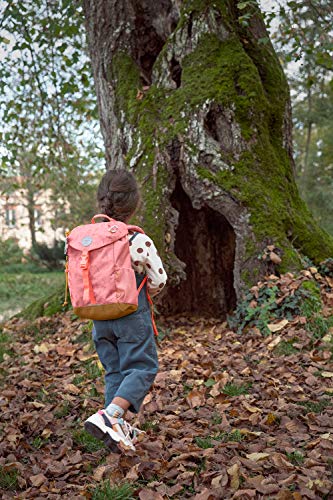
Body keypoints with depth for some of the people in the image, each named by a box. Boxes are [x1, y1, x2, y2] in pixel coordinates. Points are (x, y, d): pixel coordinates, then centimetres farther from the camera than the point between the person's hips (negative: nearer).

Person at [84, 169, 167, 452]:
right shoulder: (139, 241, -15)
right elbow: (158, 281, -7)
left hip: (100, 317, 5)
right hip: (132, 315, -5)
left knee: (114, 371, 16)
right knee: (142, 368, 4)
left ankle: (119, 428, 22)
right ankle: (108, 416, -14)